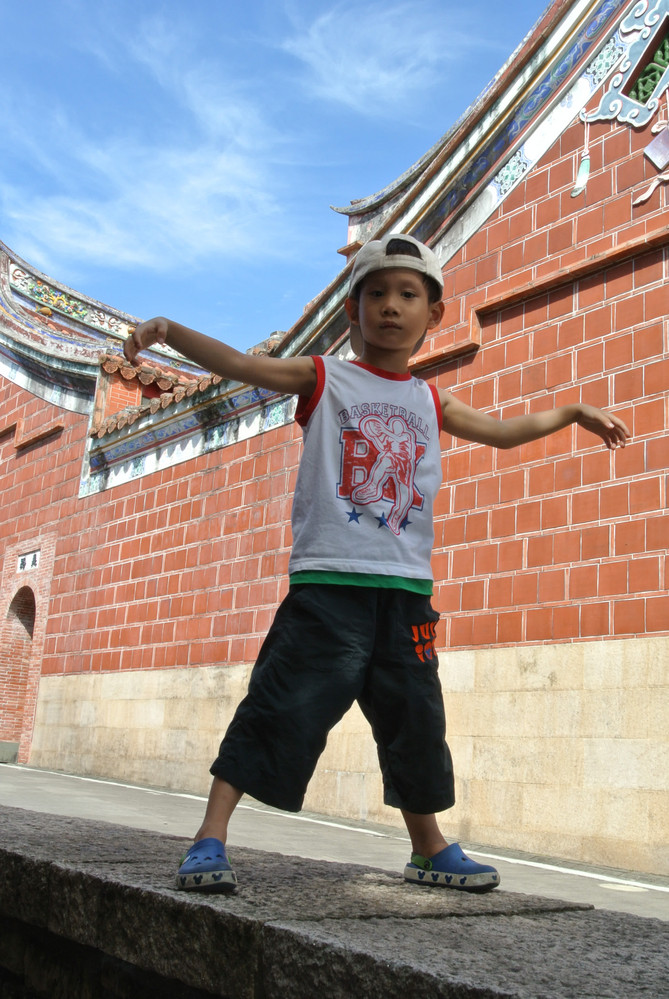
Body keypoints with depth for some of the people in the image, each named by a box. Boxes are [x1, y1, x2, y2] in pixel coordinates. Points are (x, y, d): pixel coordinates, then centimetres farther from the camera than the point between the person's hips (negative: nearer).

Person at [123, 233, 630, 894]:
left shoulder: (432, 404, 17)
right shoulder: (324, 379, 4)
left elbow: (503, 432, 31)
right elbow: (237, 364, -7)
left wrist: (572, 411, 33)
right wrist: (169, 331, -21)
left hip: (405, 589, 5)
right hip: (327, 580, -4)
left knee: (415, 717, 11)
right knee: (282, 705, -9)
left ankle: (429, 849, 27)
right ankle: (210, 837, 2)